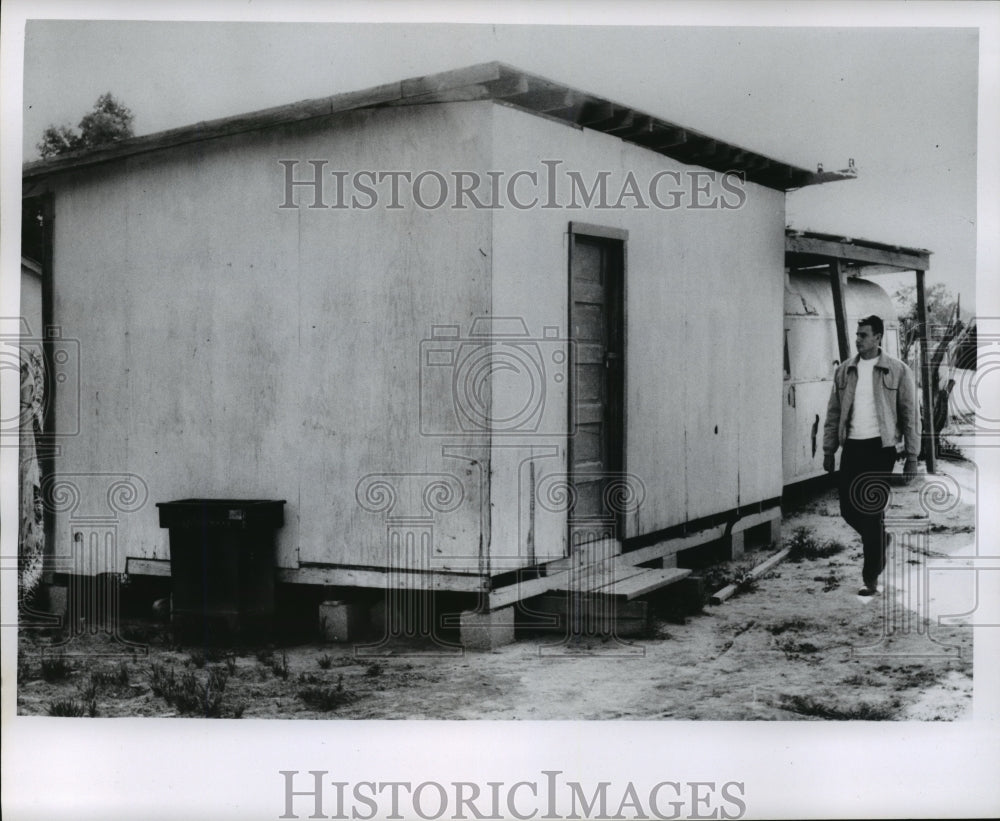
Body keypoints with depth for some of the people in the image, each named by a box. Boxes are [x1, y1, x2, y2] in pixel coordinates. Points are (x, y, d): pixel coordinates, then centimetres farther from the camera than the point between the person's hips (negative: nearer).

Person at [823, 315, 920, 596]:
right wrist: (828, 451, 8)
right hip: (852, 446, 4)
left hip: (880, 447, -4)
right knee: (848, 508, 4)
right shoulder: (844, 371, 8)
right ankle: (877, 541, 35)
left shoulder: (898, 371, -4)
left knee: (872, 512, -5)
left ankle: (871, 579, 4)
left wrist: (912, 456, -6)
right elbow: (833, 413, 12)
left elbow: (910, 415, -3)